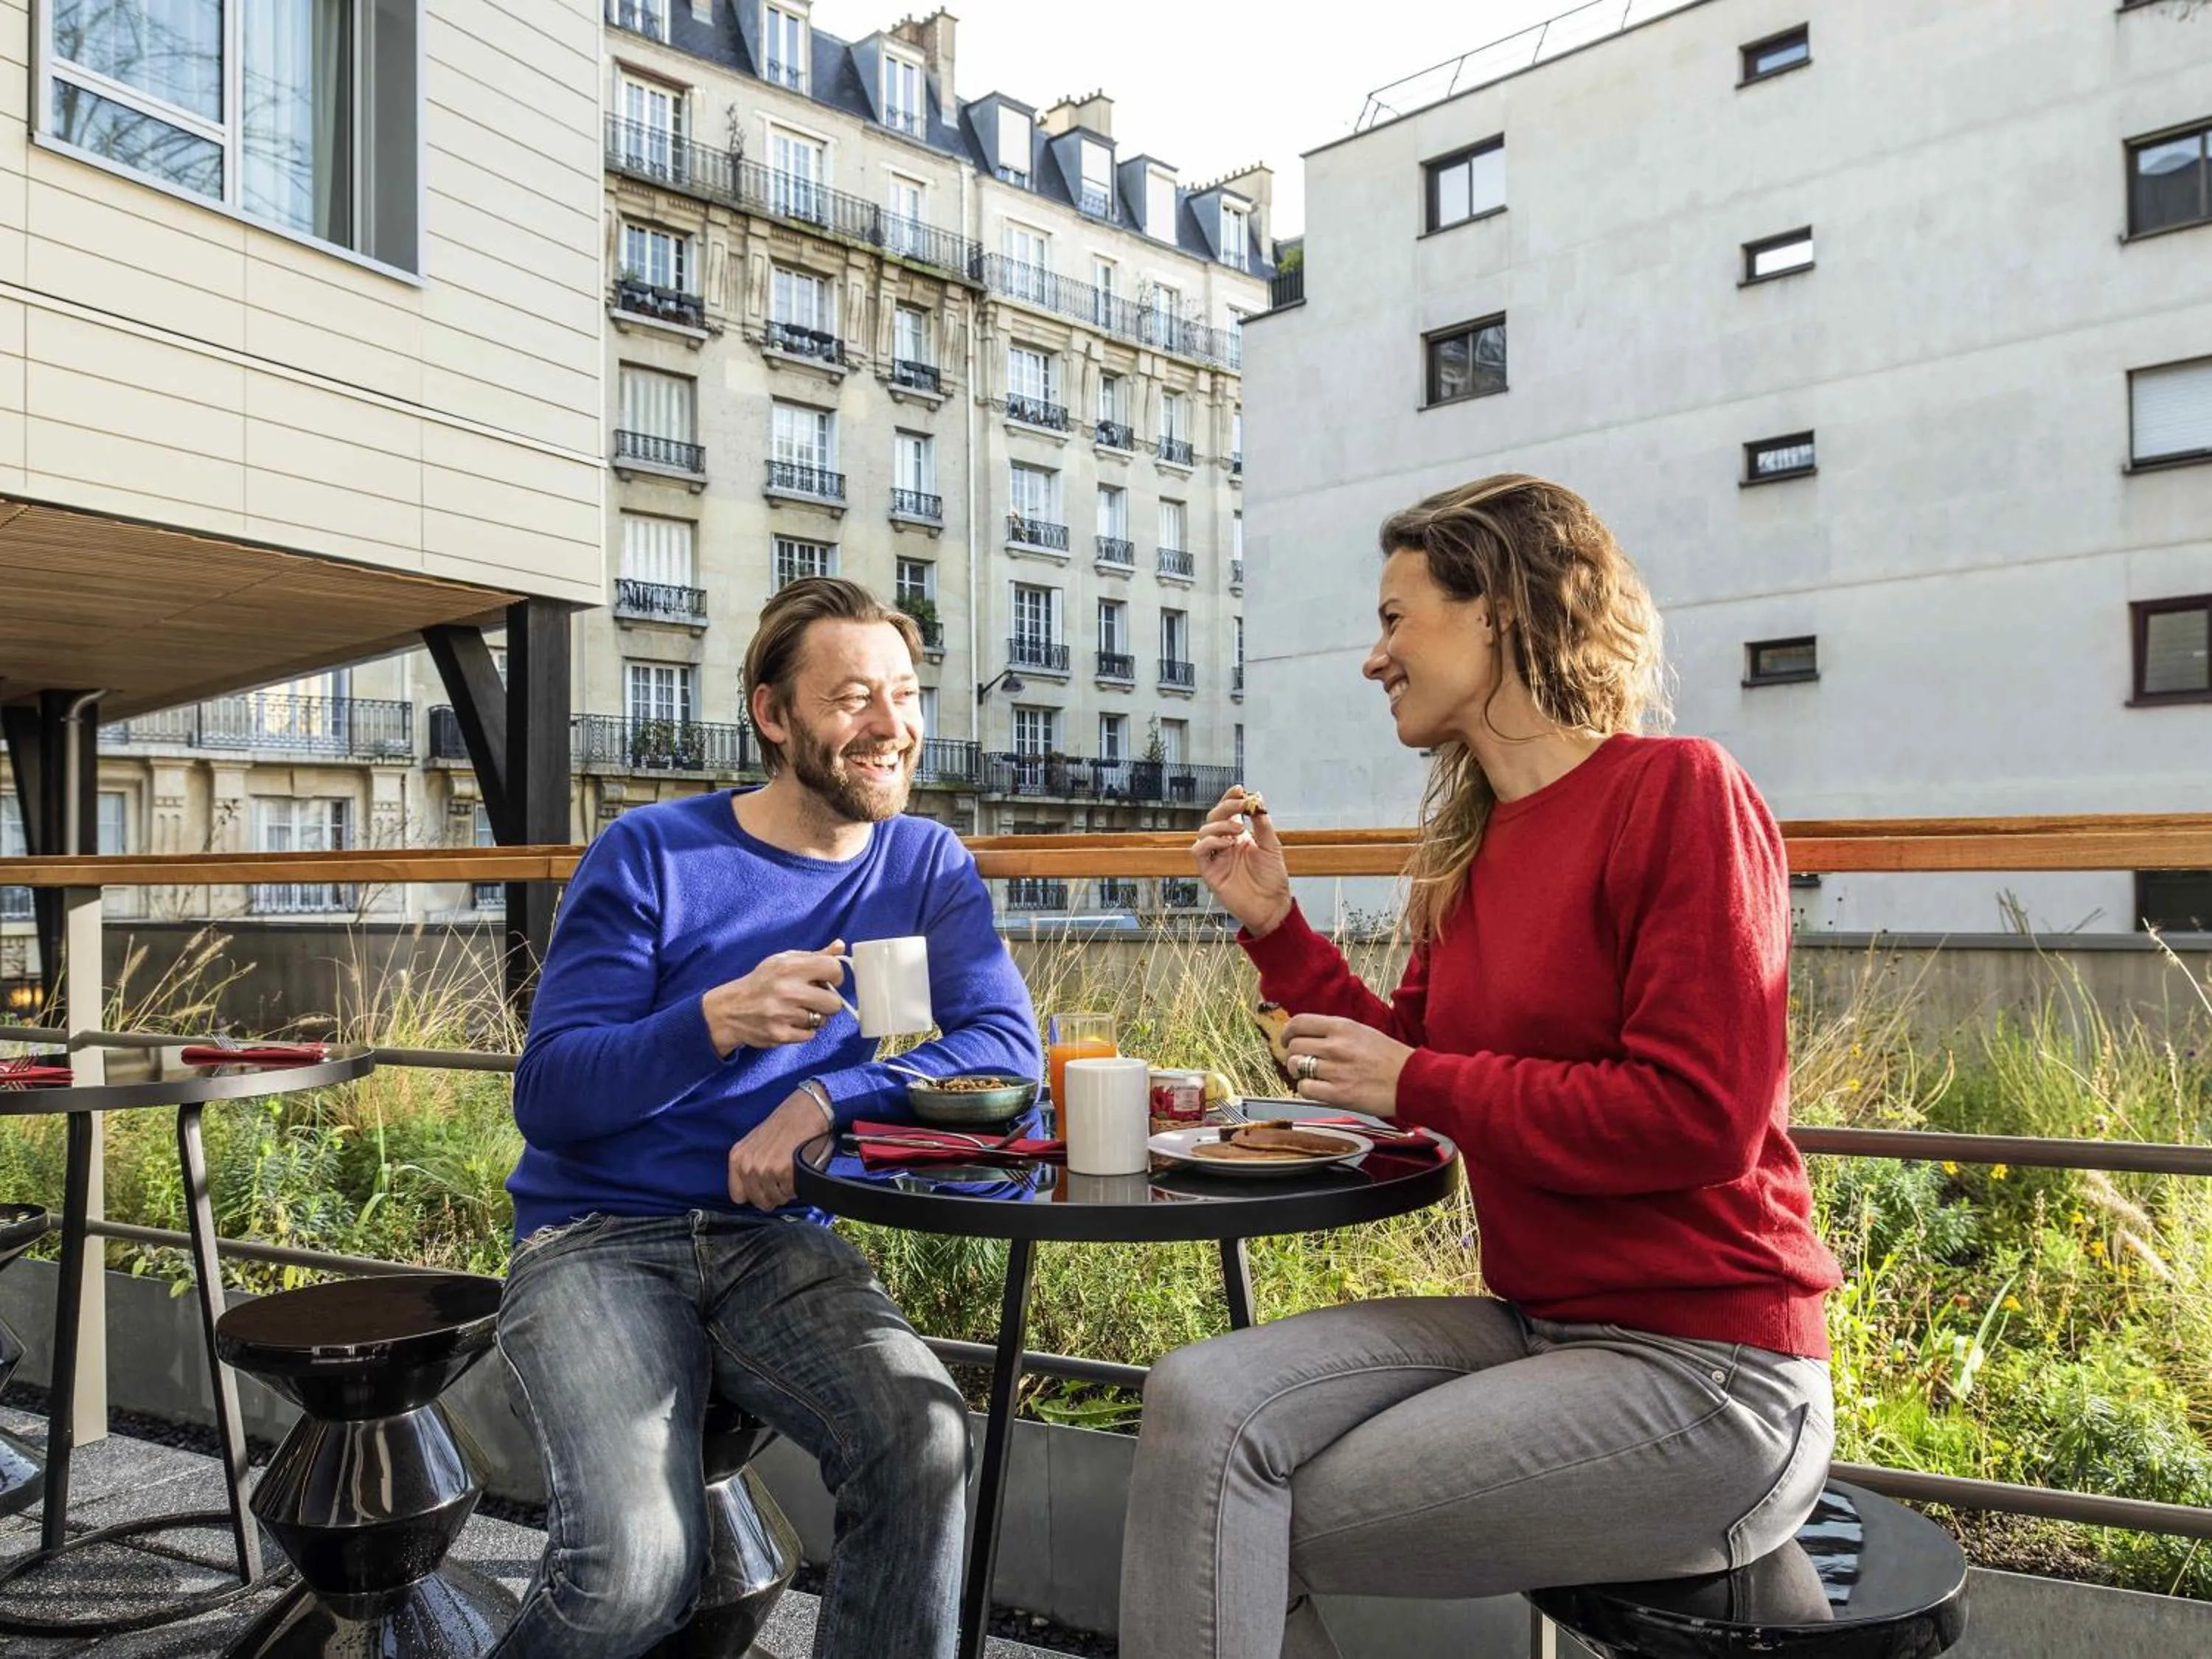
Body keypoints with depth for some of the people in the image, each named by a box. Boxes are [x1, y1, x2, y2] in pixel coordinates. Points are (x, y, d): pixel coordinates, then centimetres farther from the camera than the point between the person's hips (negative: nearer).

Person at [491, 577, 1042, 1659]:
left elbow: (1006, 1047, -6)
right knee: (636, 1566, -25)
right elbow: (548, 1094, -7)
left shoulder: (926, 866, 6)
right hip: (598, 1241, -2)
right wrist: (721, 1016, -24)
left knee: (925, 1437, -28)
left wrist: (823, 1100, -20)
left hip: (779, 1246, 2)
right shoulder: (650, 855, -3)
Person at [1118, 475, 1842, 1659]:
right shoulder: (1471, 841, 9)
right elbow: (1411, 1063, 17)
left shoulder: (1679, 791, -13)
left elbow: (1698, 1114, -20)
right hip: (1533, 1326, 6)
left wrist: (1416, 1084, -13)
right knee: (1201, 1406, -14)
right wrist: (1272, 926, 8)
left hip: (1703, 1372, -6)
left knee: (1254, 1532, -10)